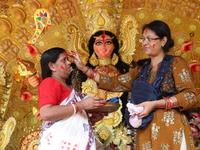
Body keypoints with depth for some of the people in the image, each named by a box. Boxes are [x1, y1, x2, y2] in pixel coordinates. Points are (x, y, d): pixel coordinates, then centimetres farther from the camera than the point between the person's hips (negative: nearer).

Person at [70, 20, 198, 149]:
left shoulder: (176, 63, -3)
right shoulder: (141, 68, 14)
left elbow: (190, 96, -13)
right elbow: (114, 83, 11)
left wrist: (154, 104, -21)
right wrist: (84, 68, 7)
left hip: (170, 128, -5)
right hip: (146, 130, 5)